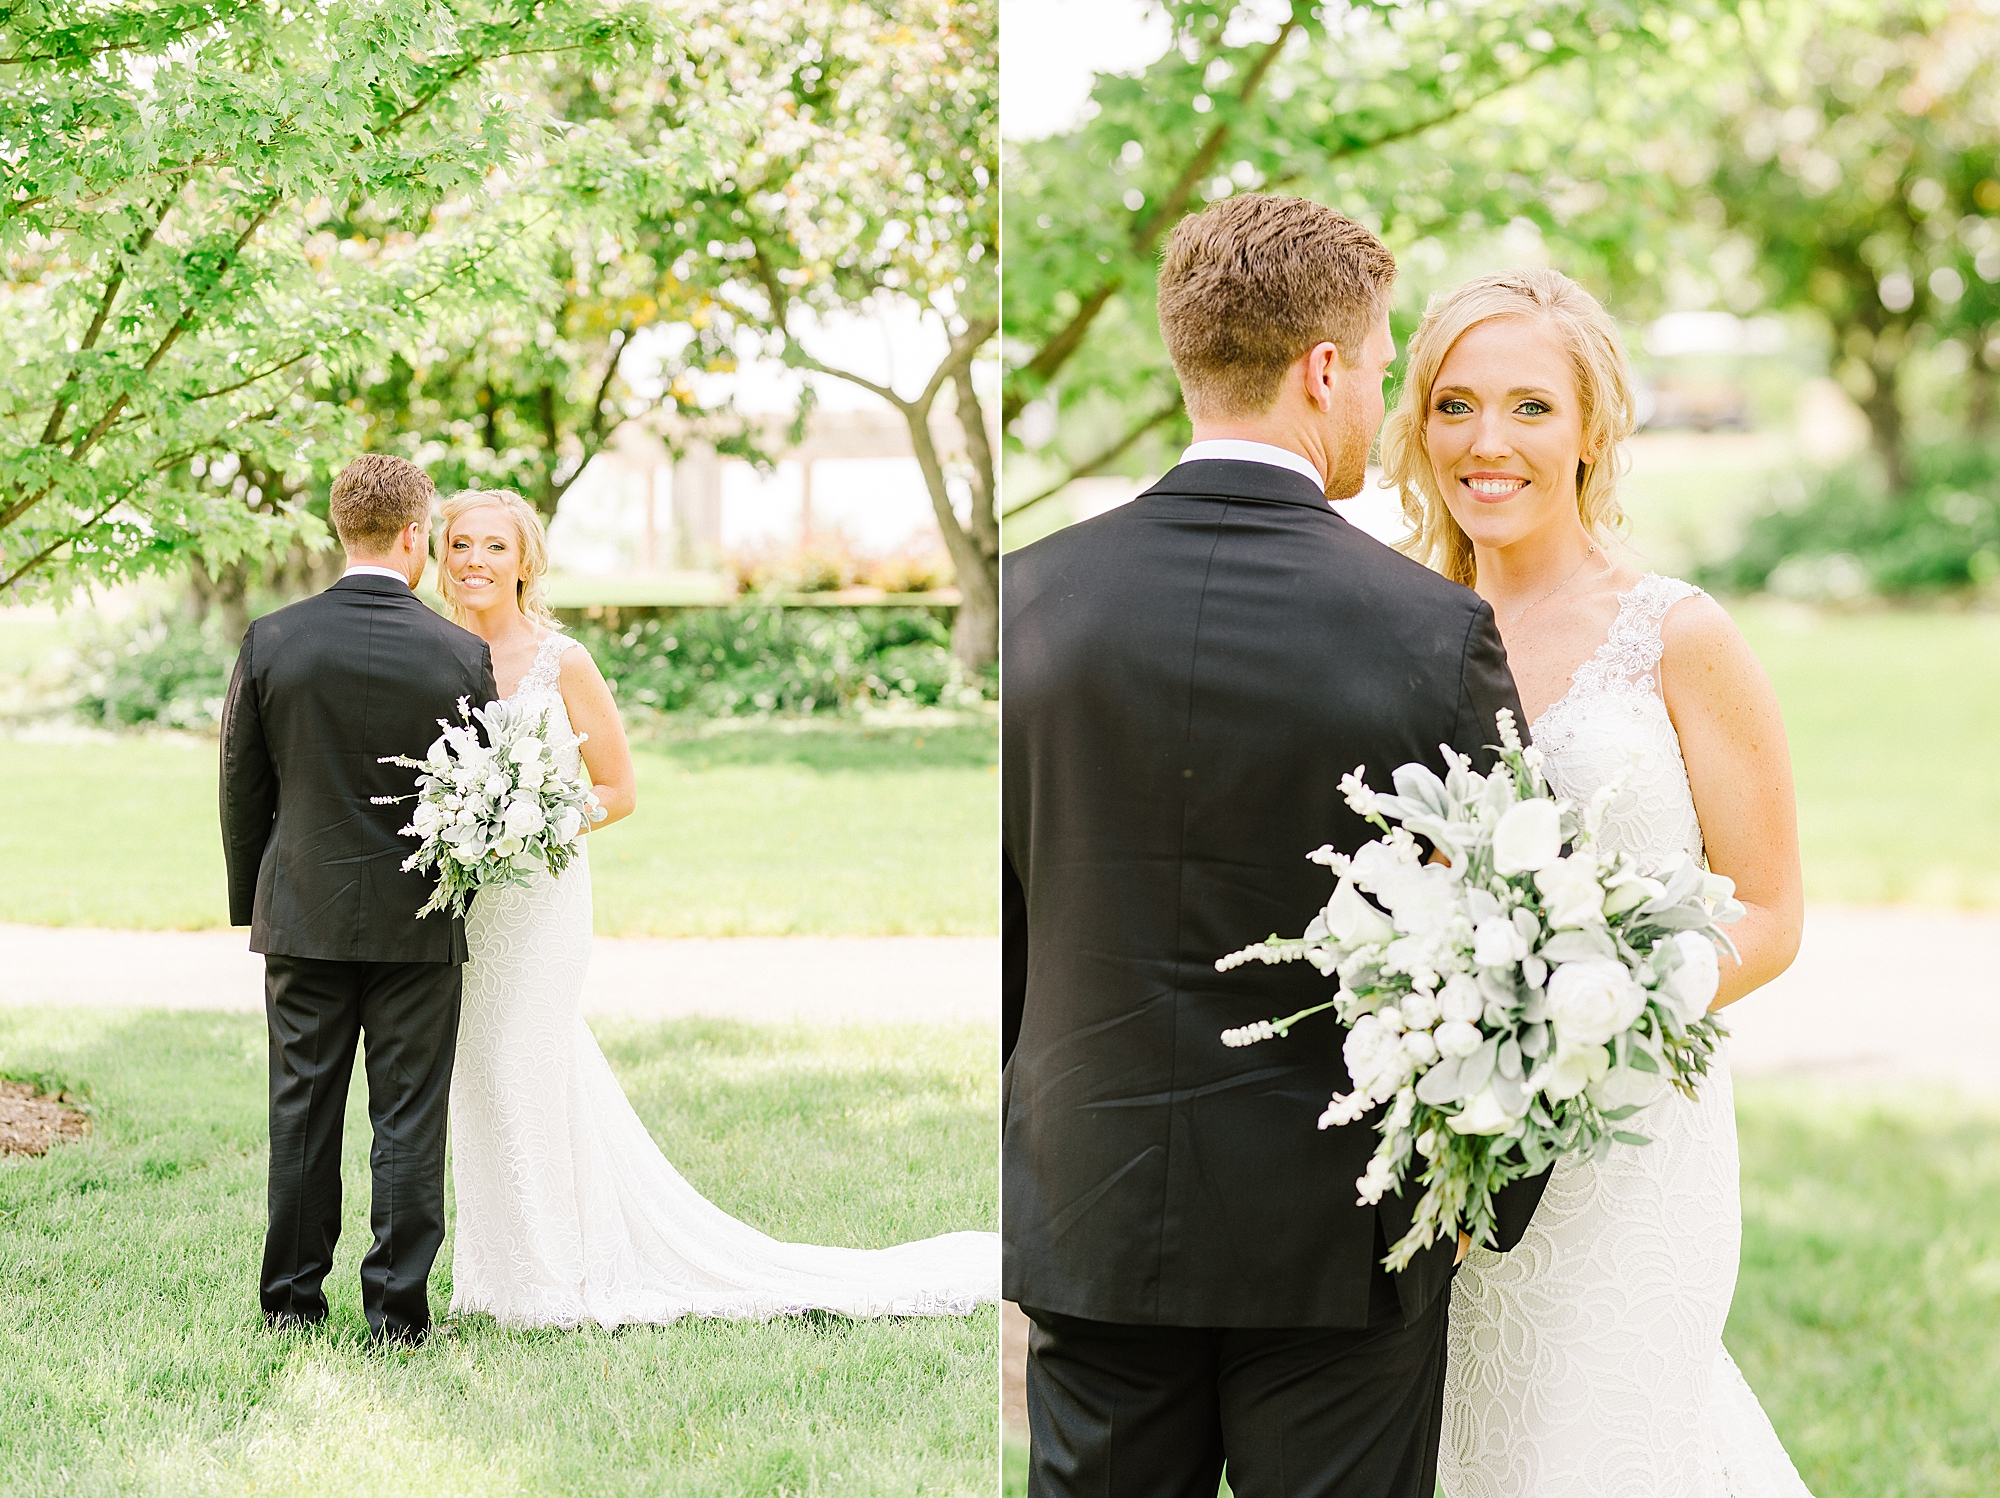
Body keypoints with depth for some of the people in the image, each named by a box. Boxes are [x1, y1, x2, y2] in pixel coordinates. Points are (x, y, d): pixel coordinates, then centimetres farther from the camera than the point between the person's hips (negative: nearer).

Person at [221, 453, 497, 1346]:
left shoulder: (271, 642, -5)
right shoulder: (460, 654, -9)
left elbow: (241, 787, 2)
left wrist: (250, 902, 13)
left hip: (303, 916, 2)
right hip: (420, 922, -2)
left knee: (302, 1111, 10)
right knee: (408, 1117, 4)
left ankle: (293, 1298, 17)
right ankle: (397, 1309, 6)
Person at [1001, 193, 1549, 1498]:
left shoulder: (1033, 596, -4)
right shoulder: (1437, 631, -13)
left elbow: (987, 923, 3)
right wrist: (1494, 1206, 9)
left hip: (1087, 1219, 3)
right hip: (1341, 1237, -2)